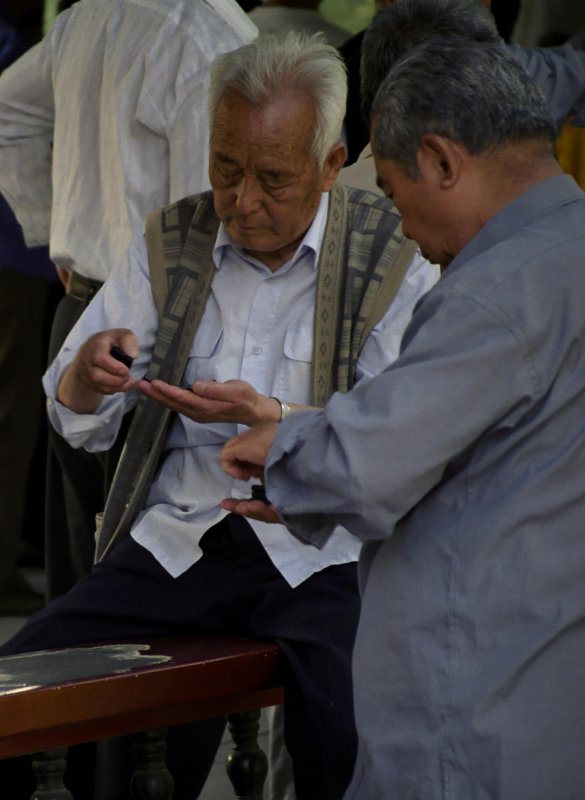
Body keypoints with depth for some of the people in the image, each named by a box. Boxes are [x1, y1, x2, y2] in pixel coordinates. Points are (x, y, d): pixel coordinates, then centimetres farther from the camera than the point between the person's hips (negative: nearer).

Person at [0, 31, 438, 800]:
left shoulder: (395, 261, -1)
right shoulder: (170, 243, 9)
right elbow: (75, 422, 12)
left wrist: (266, 417, -23)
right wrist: (86, 377, -13)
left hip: (319, 554, -3)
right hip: (176, 541, 3)